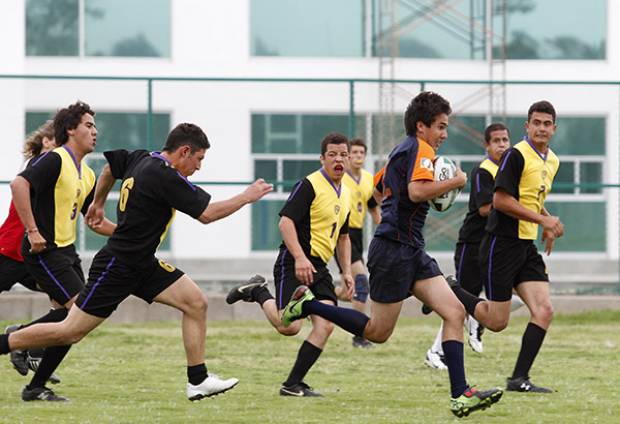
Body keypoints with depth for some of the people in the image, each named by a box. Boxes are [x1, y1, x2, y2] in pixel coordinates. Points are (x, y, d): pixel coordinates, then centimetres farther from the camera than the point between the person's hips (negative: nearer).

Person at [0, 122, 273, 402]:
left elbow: (110, 168, 25)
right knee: (70, 332, -5)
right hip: (117, 267, -10)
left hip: (143, 264, 10)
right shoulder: (165, 177, -22)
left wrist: (98, 204, 39)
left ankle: (198, 381, 3)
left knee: (196, 303, 0)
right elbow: (207, 214, -19)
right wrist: (247, 197, -7)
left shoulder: (141, 159, 5)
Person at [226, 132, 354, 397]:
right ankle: (259, 293, 11)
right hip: (294, 265, -8)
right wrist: (300, 258, -27)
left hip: (319, 268, 8)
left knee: (325, 326, -8)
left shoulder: (344, 195, 17)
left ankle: (293, 384, -1)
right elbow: (286, 221, -18)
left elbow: (343, 237, 29)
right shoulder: (309, 185, -10)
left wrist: (347, 272, 21)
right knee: (289, 327, -18)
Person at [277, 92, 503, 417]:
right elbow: (417, 191, -29)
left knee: (455, 313, -4)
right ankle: (307, 305, 13)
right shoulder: (421, 149, -12)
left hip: (412, 250, 10)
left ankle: (461, 396, -11)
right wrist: (455, 181, -15)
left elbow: (378, 188, 32)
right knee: (377, 332, 0)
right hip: (394, 249, -10)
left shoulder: (402, 150, 18)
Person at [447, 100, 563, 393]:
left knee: (544, 311, -7)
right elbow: (501, 200, -20)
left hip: (527, 247, 8)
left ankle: (519, 379, -4)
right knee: (497, 322, -4)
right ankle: (449, 292, 20)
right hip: (502, 245, -8)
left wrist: (548, 225, 17)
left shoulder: (552, 161, 14)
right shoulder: (516, 155, -14)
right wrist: (542, 219, -19)